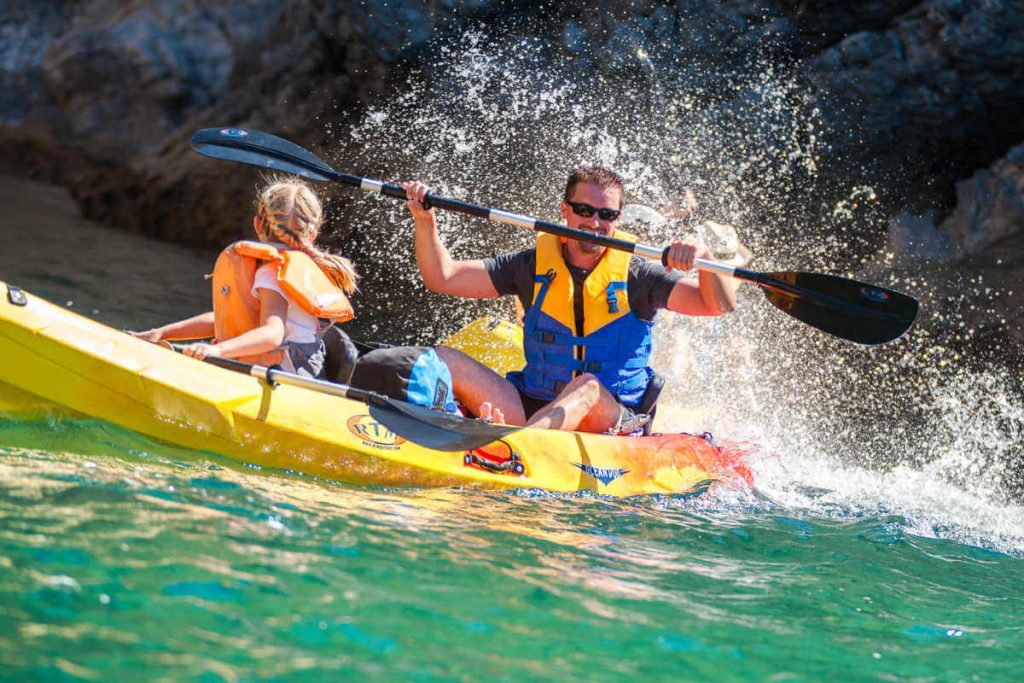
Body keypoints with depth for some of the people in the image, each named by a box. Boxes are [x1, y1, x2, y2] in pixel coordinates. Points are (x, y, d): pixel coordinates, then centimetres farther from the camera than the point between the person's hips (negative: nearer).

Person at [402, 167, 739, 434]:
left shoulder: (636, 275, 1)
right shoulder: (533, 266, 8)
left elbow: (720, 304, -9)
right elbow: (443, 277, 5)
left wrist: (704, 256, -28)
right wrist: (425, 220, -9)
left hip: (614, 420, -3)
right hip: (532, 408, 3)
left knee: (589, 387, -39)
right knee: (442, 360, -18)